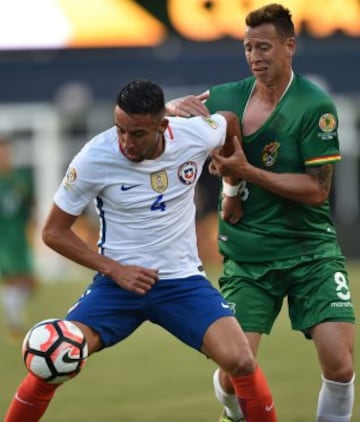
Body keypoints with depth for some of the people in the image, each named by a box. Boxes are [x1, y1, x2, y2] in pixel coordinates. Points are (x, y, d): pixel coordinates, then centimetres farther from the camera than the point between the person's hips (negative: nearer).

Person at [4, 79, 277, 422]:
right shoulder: (94, 159, -17)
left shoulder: (195, 136, -13)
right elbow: (54, 232, -6)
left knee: (241, 362, -19)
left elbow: (230, 123, 14)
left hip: (183, 281, 1)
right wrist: (113, 269, -15)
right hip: (119, 280, -1)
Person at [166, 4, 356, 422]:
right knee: (233, 375, -7)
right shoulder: (228, 97, 0)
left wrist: (247, 171, -21)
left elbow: (316, 190, -14)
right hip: (246, 256, 2)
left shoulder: (315, 106, -11)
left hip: (310, 250, -2)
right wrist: (177, 107, -14)